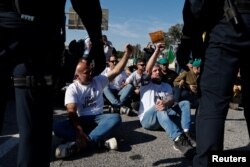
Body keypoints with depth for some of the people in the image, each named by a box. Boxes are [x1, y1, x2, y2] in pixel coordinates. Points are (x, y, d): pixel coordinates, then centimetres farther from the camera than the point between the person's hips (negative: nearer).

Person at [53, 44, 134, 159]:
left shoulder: (99, 80, 6)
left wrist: (127, 54, -12)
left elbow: (116, 71, 0)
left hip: (98, 118, 2)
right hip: (81, 120, -1)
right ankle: (99, 141, -41)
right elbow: (71, 111, -16)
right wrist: (80, 131, -31)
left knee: (116, 117, -31)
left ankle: (79, 144, -42)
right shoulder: (72, 89, -4)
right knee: (57, 127, -30)